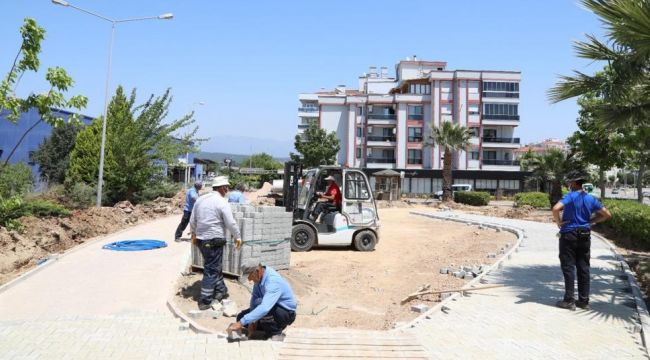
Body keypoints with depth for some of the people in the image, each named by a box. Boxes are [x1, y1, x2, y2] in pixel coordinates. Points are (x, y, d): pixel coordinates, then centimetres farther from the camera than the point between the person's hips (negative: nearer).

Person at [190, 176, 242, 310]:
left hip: (200, 239, 7)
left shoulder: (200, 199, 7)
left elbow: (192, 220, 15)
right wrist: (238, 237, 2)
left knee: (215, 266, 22)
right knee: (211, 270, 1)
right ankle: (205, 301, 5)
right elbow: (231, 223, -13)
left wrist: (194, 233, 31)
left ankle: (220, 290, 32)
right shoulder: (222, 202, -13)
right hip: (214, 240, -7)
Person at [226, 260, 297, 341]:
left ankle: (276, 333, -12)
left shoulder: (273, 281, -35)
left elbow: (264, 308, -45)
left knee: (258, 303, -33)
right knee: (241, 317, 0)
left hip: (287, 313, -8)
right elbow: (254, 298, -5)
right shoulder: (259, 276, -9)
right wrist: (253, 322, -14)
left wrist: (241, 323, -46)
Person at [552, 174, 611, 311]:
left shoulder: (570, 196, -11)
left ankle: (569, 300, 1)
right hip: (584, 236, 5)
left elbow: (555, 208, -27)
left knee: (568, 268, 0)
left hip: (569, 235, -5)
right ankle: (584, 301, 14)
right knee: (583, 268, 10)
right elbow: (607, 214, 11)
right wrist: (592, 221, 13)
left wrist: (558, 222, -12)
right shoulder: (591, 199, 6)